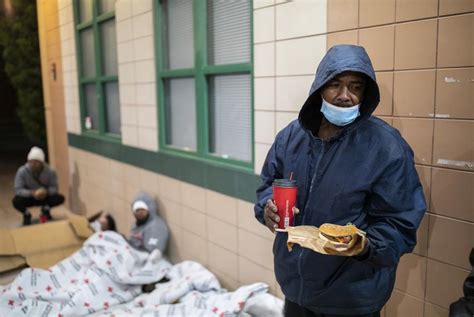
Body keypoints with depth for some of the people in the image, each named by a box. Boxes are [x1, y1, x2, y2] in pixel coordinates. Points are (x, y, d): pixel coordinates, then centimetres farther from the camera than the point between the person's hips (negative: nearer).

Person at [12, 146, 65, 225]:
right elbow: (18, 189, -23)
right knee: (16, 201, -32)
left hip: (45, 197, 1)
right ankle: (26, 214, 5)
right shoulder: (22, 171, -20)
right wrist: (32, 193, -41)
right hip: (28, 197, -1)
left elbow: (54, 187, -14)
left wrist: (47, 192, -38)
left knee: (60, 198, -25)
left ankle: (45, 210, 9)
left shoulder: (50, 171, -18)